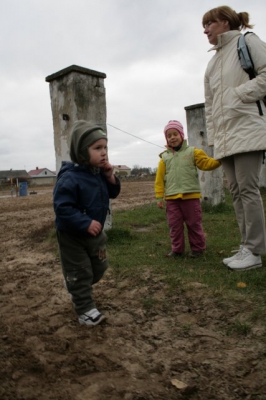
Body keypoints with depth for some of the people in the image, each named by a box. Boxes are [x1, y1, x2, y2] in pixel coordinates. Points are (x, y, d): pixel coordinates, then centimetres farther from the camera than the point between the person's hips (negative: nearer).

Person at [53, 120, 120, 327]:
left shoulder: (100, 173, -3)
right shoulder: (70, 178, -28)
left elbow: (113, 194, 5)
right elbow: (62, 208, -30)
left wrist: (110, 177, -14)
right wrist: (86, 224, -34)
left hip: (96, 233, 8)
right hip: (72, 235, -8)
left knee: (99, 268, 21)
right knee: (79, 272, 4)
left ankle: (78, 291, 45)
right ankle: (85, 308, 20)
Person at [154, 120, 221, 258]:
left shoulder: (192, 152, 4)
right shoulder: (164, 157, 7)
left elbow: (206, 163, -4)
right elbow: (160, 179, 4)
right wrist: (160, 197, 0)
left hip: (191, 196, -2)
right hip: (171, 198, 2)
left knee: (194, 224, 7)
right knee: (175, 225, 8)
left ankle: (197, 248, 22)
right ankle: (177, 249, 21)